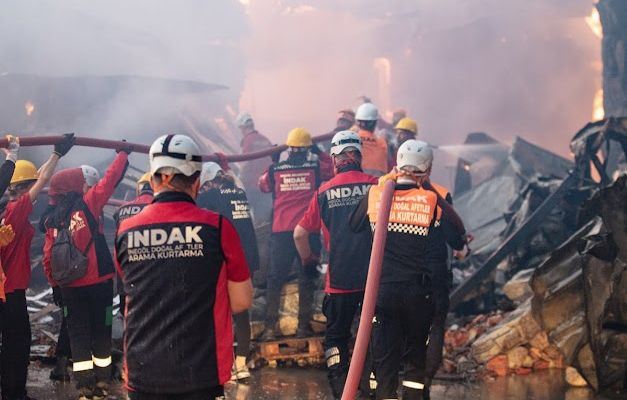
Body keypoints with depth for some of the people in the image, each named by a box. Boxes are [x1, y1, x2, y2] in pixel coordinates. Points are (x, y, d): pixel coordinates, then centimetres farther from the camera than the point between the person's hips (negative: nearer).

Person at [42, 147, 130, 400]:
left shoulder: (52, 221, 1)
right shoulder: (87, 204, -10)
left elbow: (48, 258, 2)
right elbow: (110, 180, -4)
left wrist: (56, 284, 13)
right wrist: (123, 154, 9)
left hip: (70, 287, 3)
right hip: (99, 282, -3)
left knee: (78, 333, 10)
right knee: (101, 331, 9)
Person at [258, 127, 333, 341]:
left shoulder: (274, 170, 1)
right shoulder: (316, 167, -2)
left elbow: (263, 185, 20)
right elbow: (335, 167, 14)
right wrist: (320, 153, 21)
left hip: (281, 231, 1)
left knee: (275, 279, 8)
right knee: (307, 278, 7)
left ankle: (270, 327, 5)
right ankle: (303, 325, 7)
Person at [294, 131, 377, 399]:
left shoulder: (324, 192, -1)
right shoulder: (376, 185, -4)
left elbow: (300, 233, 3)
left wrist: (307, 259, 22)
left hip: (338, 279, 0)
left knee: (336, 337, 13)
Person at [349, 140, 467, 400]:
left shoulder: (375, 193, -3)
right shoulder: (435, 198, -8)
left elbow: (354, 226, 15)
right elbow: (458, 242, 1)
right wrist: (463, 239, 25)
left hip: (382, 289, 1)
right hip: (419, 291, -1)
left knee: (385, 355, 9)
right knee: (416, 354, 14)